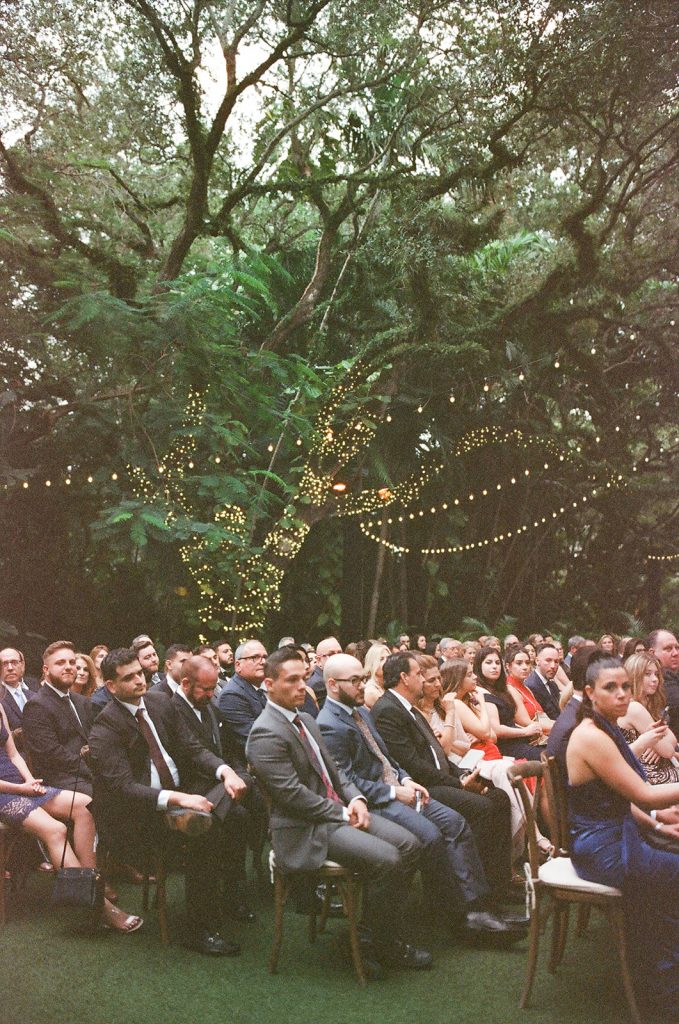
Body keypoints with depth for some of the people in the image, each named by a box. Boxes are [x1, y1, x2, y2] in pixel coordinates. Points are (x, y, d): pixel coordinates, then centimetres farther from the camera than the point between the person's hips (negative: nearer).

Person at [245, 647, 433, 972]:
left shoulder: (305, 721, 14)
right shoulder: (266, 734, -17)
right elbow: (292, 795, -21)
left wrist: (355, 799, -1)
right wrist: (343, 814, -15)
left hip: (339, 810, 10)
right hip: (306, 830, -10)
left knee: (409, 845, -2)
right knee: (386, 859, -23)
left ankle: (380, 924, 11)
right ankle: (385, 947, -4)